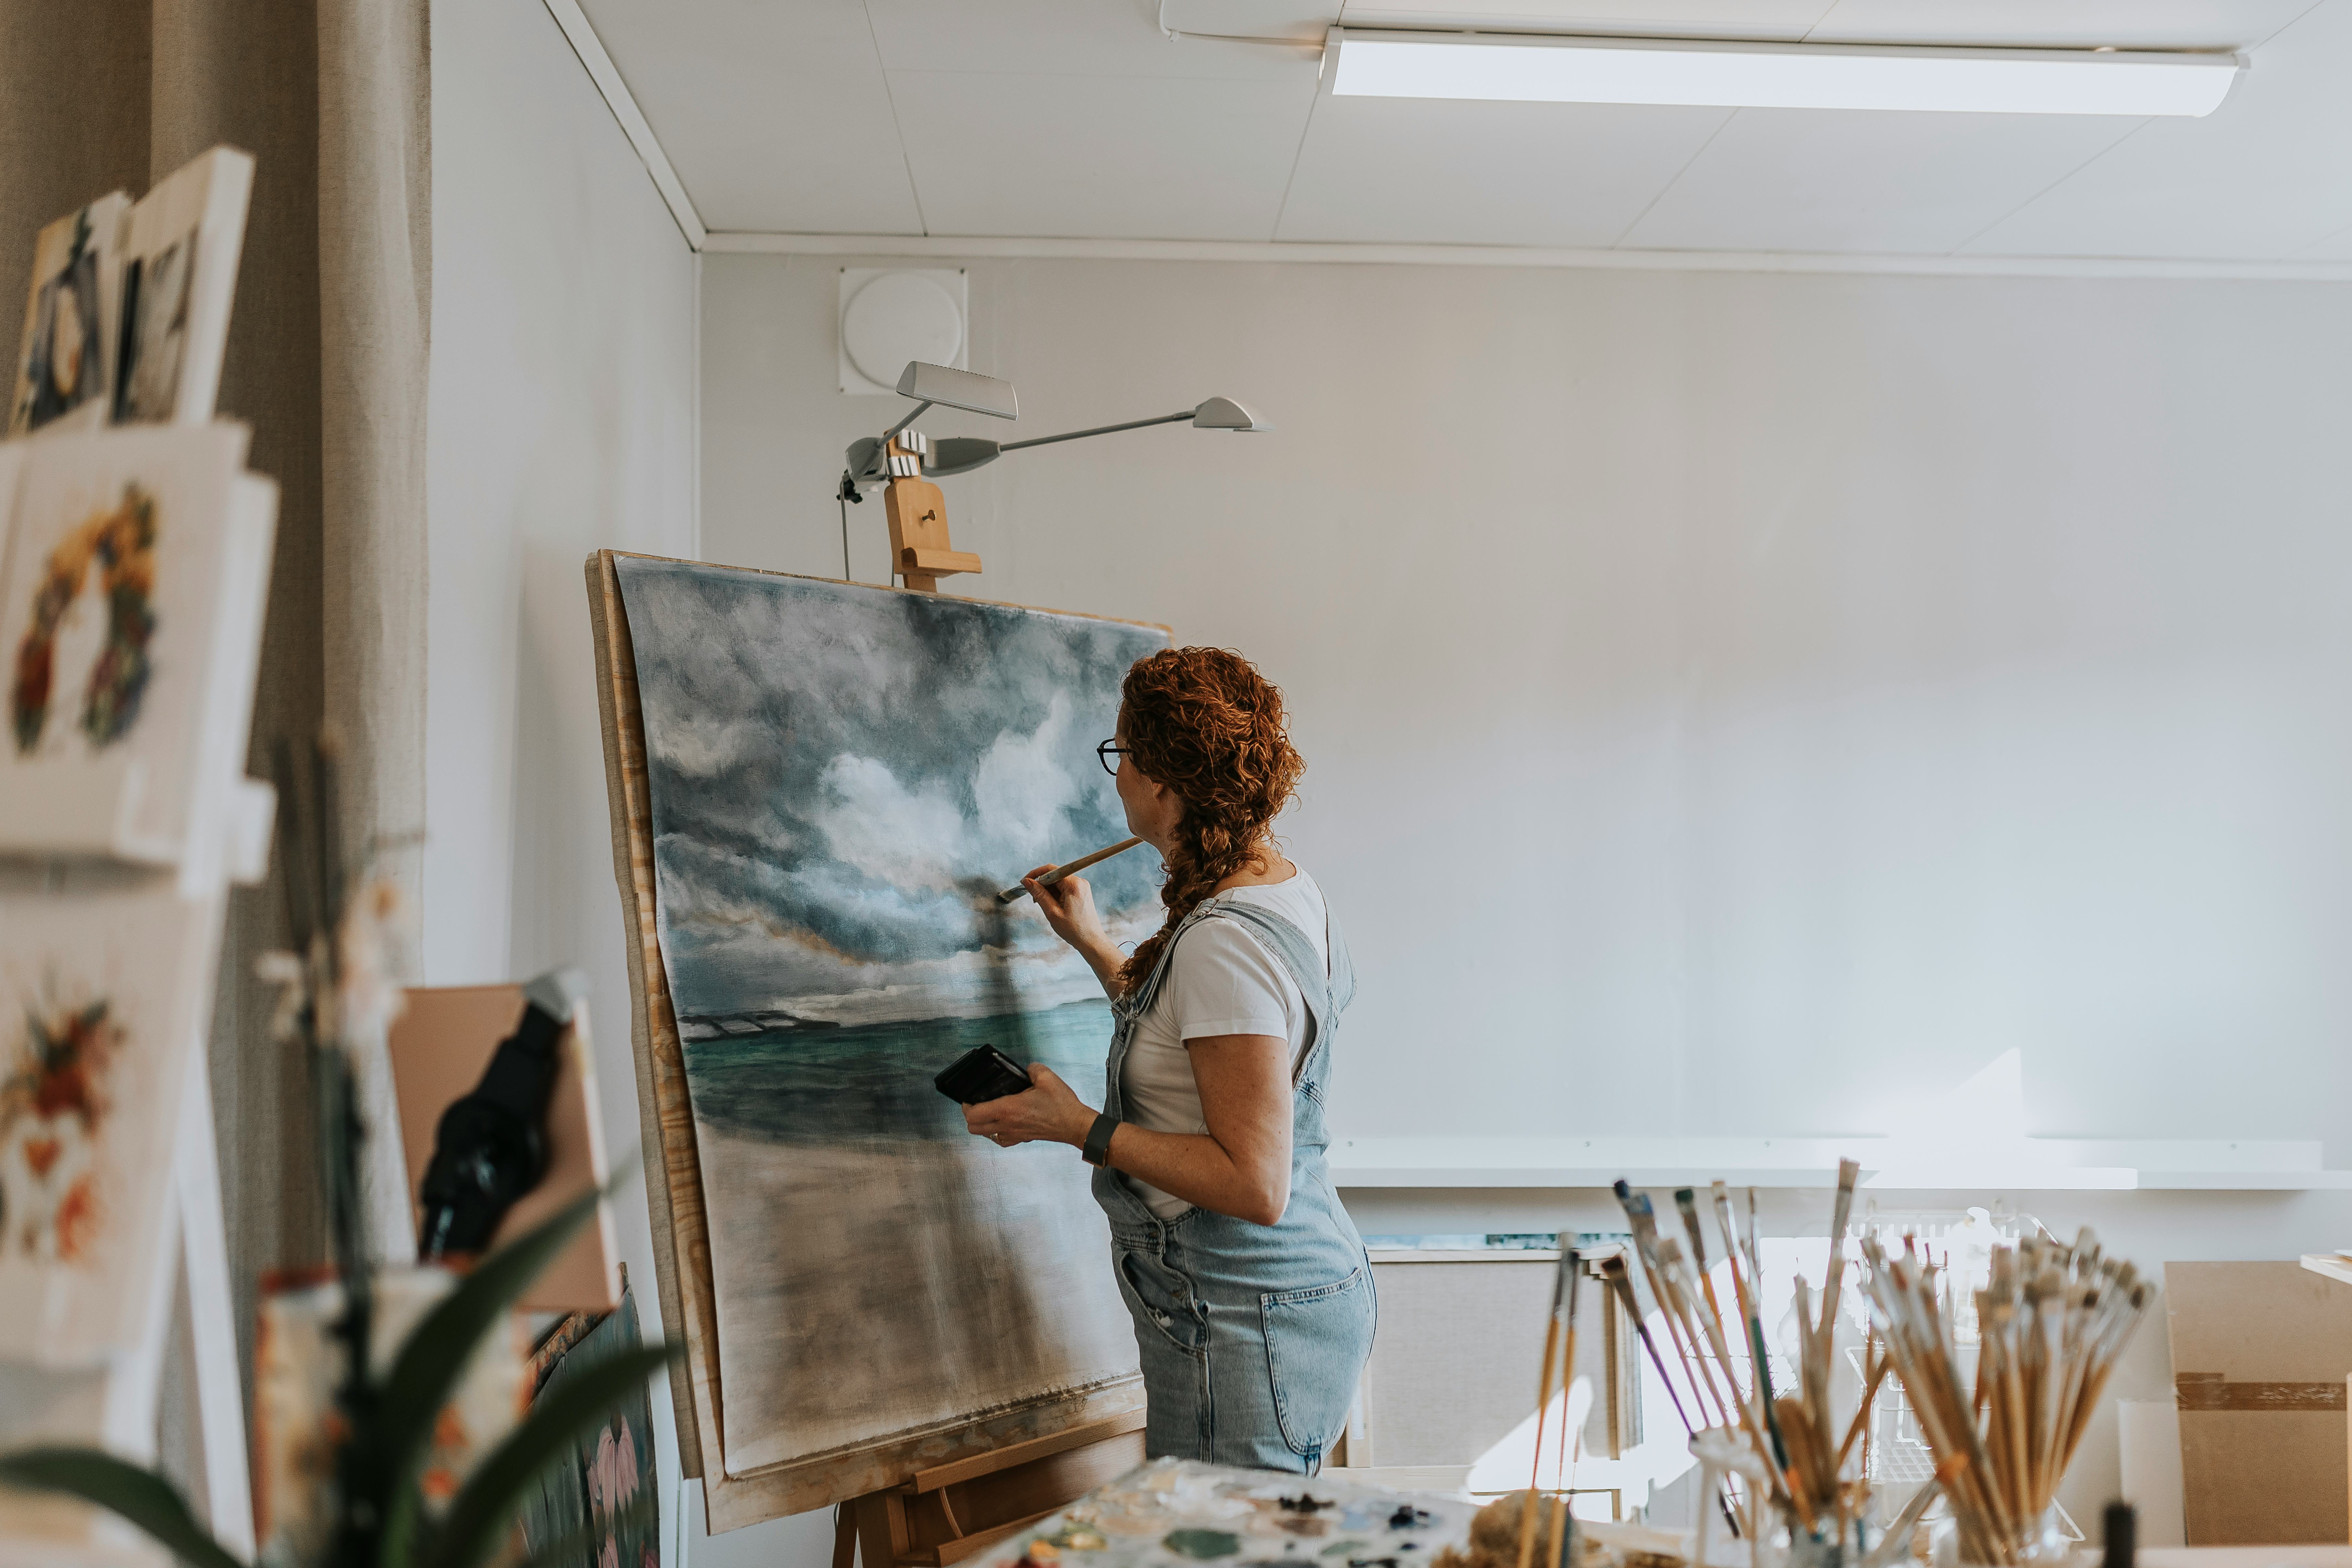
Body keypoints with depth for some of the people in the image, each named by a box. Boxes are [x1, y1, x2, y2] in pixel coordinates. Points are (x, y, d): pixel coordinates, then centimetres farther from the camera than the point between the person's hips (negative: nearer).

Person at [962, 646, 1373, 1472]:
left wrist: (1079, 1126, -20)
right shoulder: (1284, 889, 7)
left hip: (1247, 1334, -10)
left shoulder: (1226, 941, -24)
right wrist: (1096, 946, 26)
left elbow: (1255, 1186, -26)